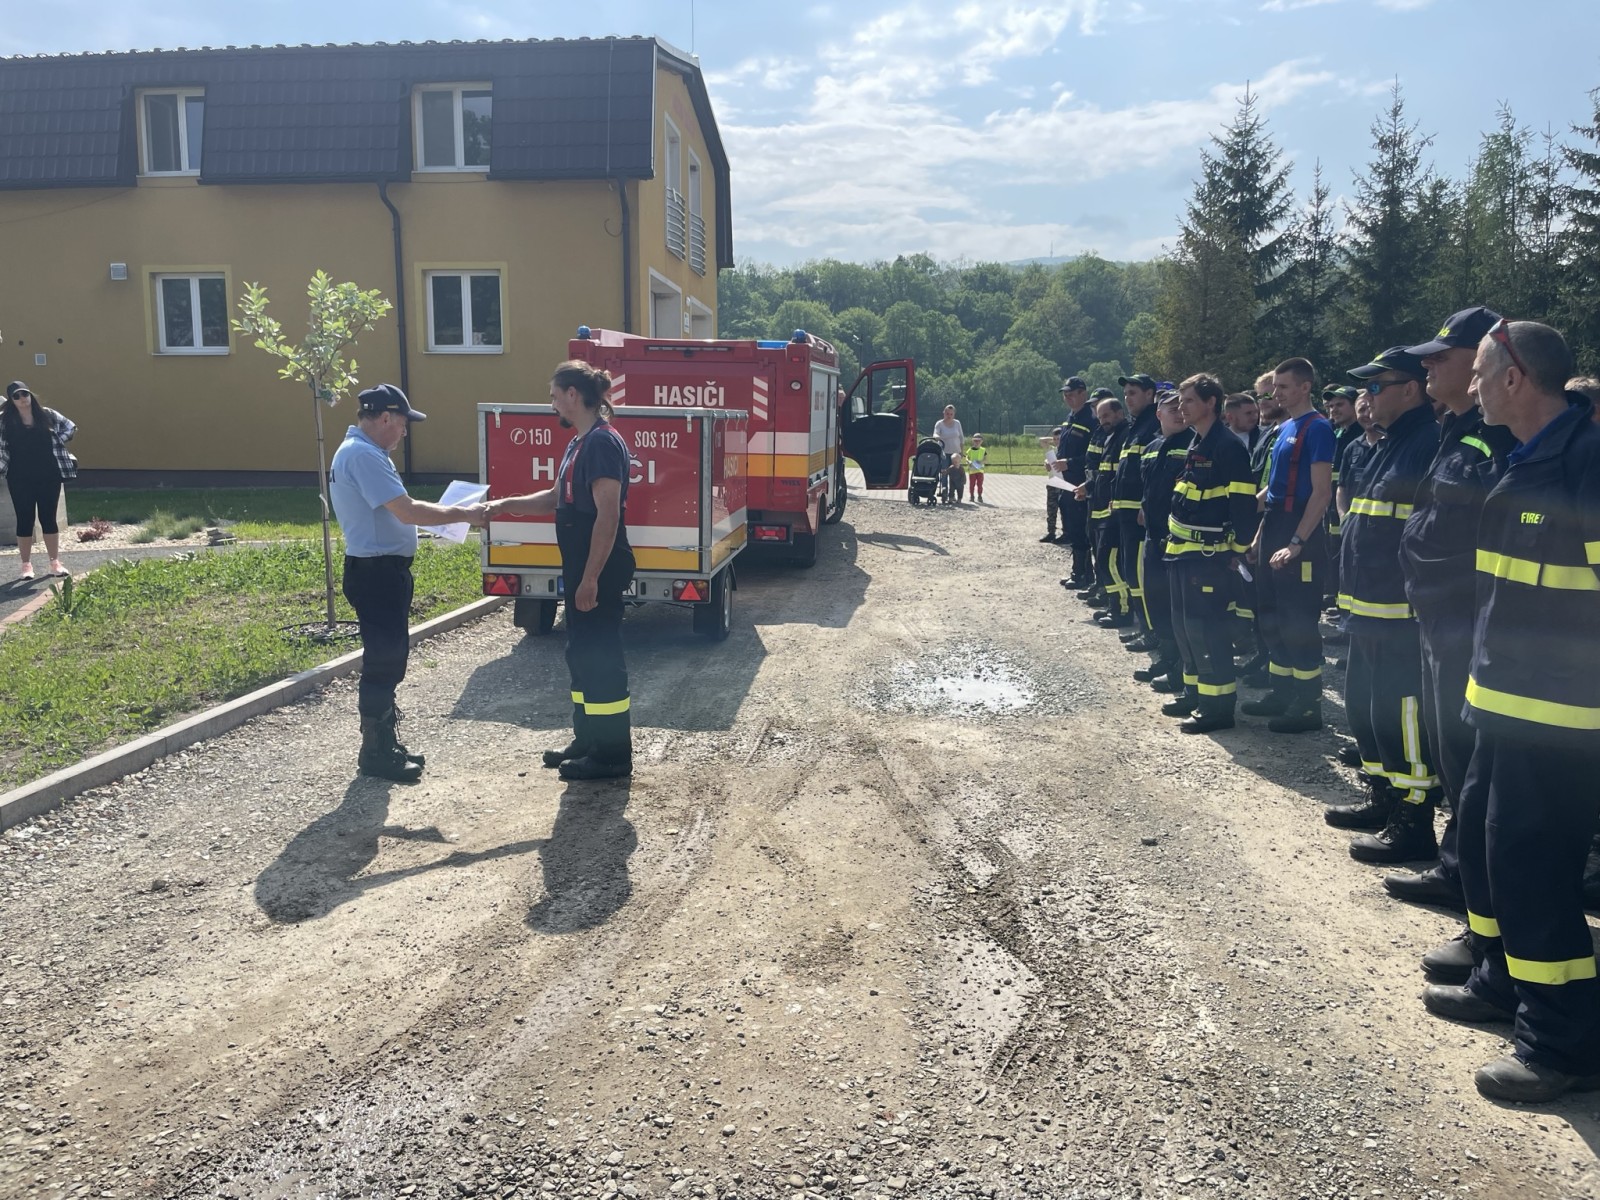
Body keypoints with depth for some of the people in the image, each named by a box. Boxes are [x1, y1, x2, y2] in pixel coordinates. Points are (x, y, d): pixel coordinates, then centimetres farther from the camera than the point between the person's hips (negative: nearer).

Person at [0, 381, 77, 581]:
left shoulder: (47, 415, 3)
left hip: (49, 476, 1)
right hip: (20, 479, -1)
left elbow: (70, 428, 15)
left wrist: (57, 444, 5)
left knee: (48, 518, 5)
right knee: (25, 520, 3)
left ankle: (55, 562, 11)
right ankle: (26, 565, 9)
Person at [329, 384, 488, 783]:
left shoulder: (360, 452, 16)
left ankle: (385, 744, 27)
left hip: (382, 570, 11)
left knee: (389, 658, 17)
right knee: (383, 661, -4)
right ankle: (375, 754, 6)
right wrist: (462, 514, -14)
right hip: (376, 573, -11)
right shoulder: (363, 455, -18)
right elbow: (407, 511, -23)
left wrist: (447, 513, 12)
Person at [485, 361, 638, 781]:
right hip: (580, 568, 10)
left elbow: (608, 515, -22)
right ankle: (587, 739, 28)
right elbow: (557, 498, 24)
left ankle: (613, 754, 7)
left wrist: (590, 578, -23)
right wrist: (505, 505, 16)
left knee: (600, 656, -3)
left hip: (600, 572, -10)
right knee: (581, 654, 16)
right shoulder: (579, 443, 14)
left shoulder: (603, 442, -17)